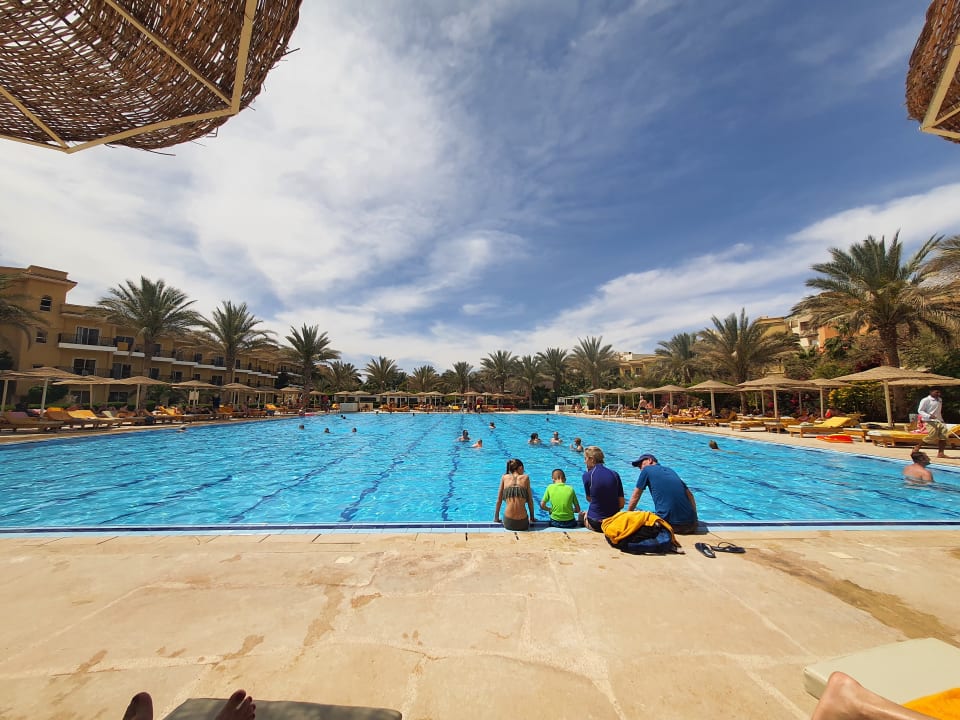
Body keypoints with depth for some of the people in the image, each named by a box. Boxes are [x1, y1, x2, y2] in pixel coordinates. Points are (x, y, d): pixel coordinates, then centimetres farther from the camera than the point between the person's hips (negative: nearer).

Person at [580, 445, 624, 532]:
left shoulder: (587, 475, -13)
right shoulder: (615, 475, -4)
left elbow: (589, 499, 2)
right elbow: (621, 504, -2)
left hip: (595, 524, -3)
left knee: (582, 514, 29)